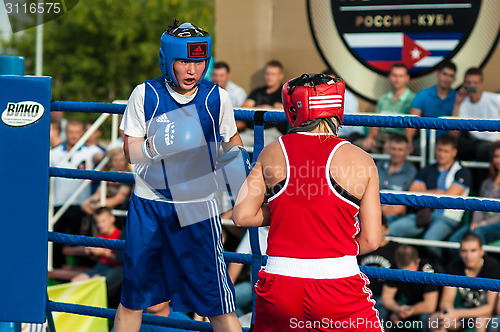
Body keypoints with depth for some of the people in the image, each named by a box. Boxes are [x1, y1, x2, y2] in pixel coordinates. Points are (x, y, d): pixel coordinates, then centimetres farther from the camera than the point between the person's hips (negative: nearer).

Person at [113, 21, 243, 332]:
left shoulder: (217, 98, -2)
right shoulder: (145, 94, -4)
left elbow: (232, 140, 14)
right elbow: (130, 151, -4)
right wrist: (155, 146, -25)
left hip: (198, 207, -1)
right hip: (148, 206, 1)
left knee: (217, 301, -4)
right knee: (132, 299, 11)